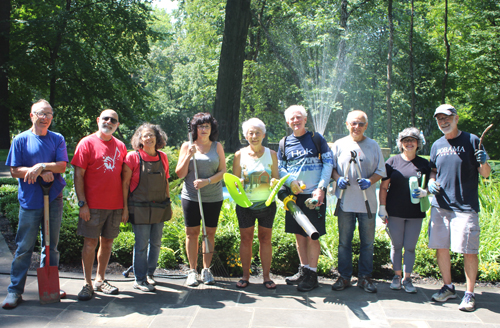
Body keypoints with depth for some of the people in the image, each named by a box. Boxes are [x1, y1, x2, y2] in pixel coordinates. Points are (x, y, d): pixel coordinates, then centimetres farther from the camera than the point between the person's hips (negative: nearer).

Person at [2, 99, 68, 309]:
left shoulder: (57, 140, 7)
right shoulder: (21, 140, 2)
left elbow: (61, 166, -4)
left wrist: (41, 166, -20)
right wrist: (39, 172, -14)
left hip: (53, 199, 2)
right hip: (30, 200, -2)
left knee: (51, 246, 11)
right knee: (24, 247, 0)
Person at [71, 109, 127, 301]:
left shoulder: (120, 147, 11)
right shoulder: (87, 143, -2)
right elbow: (78, 175, -5)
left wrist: (125, 203, 9)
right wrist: (82, 203, -12)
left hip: (115, 205, 4)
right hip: (93, 205, -4)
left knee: (107, 242, 10)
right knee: (90, 243, -1)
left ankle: (100, 280, 22)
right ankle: (87, 284, 9)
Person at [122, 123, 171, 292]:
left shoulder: (162, 157, 6)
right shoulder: (133, 157, -7)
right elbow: (125, 184, -5)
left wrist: (169, 204, 14)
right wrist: (125, 208, -8)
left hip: (159, 208, 5)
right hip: (140, 207, -5)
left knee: (156, 242, 12)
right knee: (142, 244, 0)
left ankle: (150, 273, 29)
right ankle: (139, 279, 12)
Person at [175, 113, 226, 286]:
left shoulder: (217, 147, 6)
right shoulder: (187, 146, 5)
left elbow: (222, 171, 1)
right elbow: (180, 174, 2)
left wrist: (206, 181, -14)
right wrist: (188, 156, -12)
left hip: (213, 198, 0)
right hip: (191, 197, 0)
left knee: (210, 233, 5)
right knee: (192, 233, 3)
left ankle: (206, 270, 16)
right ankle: (192, 271, 12)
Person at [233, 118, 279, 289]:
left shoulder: (271, 154, 4)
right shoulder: (240, 155, 2)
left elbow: (276, 178, 7)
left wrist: (273, 183, -16)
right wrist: (239, 182, -17)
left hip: (267, 203, 0)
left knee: (265, 239, 5)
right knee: (246, 239, 4)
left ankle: (266, 276, 13)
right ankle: (245, 276, 14)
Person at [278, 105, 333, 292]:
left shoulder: (316, 139, 1)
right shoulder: (285, 143, 10)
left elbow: (328, 164, -2)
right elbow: (280, 168, 11)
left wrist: (321, 188, -12)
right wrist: (291, 182, -9)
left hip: (314, 194, -4)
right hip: (294, 195, 4)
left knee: (312, 235, -3)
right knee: (299, 234, 9)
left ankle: (312, 275, 5)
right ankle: (303, 270, 22)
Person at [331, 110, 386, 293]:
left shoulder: (373, 146, 5)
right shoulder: (339, 145, 6)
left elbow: (381, 171, 7)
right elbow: (331, 167, 10)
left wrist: (369, 181, -12)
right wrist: (338, 178, -10)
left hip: (367, 202, 0)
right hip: (345, 201, 0)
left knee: (367, 242, 6)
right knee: (344, 241, 7)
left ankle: (365, 277, 17)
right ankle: (344, 276, 18)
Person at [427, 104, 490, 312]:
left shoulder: (471, 141, -2)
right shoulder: (437, 145, 11)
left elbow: (485, 174, -1)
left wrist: (484, 162, -22)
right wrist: (431, 182, 2)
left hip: (465, 206, -5)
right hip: (440, 205, 5)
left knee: (469, 251, -3)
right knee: (441, 247, 8)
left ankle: (470, 293, 10)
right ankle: (448, 287, 24)